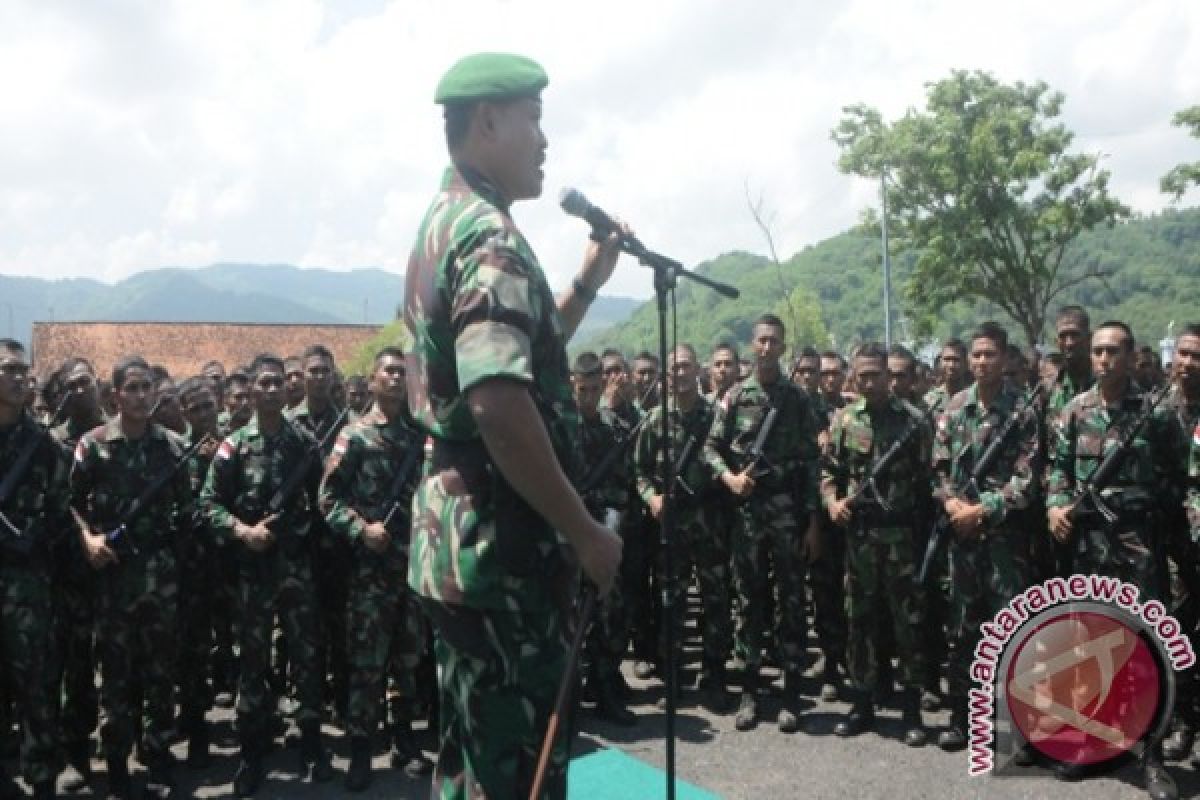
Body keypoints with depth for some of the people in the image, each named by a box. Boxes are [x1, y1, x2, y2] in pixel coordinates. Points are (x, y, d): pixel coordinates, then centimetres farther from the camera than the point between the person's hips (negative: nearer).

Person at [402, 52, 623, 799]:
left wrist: (588, 283, 16)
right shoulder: (489, 236, -16)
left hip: (460, 533, 10)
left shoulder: (443, 223, 16)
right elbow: (499, 402, -28)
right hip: (504, 541, -10)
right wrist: (585, 531, -19)